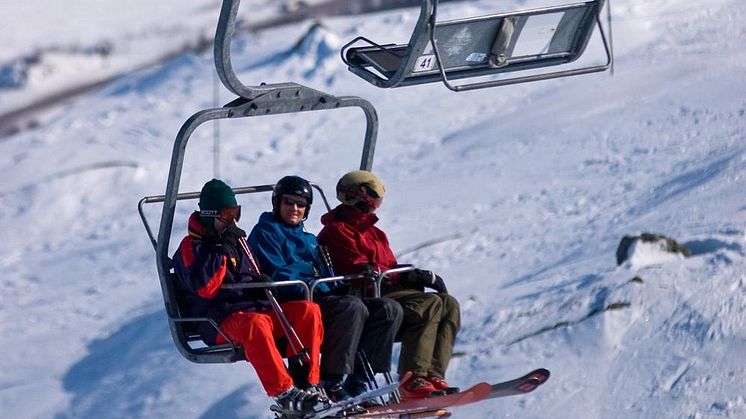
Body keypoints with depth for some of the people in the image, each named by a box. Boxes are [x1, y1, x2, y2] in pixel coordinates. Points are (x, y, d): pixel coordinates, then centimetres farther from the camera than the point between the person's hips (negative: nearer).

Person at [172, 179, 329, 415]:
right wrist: (220, 251, -14)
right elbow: (204, 289, -14)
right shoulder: (191, 246, 2)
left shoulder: (237, 240, 25)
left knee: (308, 311, -16)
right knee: (256, 324, -41)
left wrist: (262, 281, 9)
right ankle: (283, 394, -41)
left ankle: (308, 384, -22)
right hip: (219, 320, -7)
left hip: (256, 308, 7)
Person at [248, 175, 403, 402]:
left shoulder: (309, 239, 33)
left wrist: (338, 287, 1)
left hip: (323, 297, 8)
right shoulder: (265, 232, 7)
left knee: (390, 309, -9)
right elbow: (277, 275, -7)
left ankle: (356, 383, -19)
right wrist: (315, 286, -19)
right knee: (353, 307, -34)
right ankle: (329, 384, -37)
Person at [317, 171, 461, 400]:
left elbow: (392, 268, 20)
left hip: (390, 291, 9)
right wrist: (409, 277, -15)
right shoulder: (336, 232, -2)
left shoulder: (373, 233, 27)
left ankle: (432, 375, -23)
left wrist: (419, 277, -3)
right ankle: (412, 381, -34)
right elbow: (360, 272, -13)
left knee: (449, 305, -10)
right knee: (429, 304, -28)